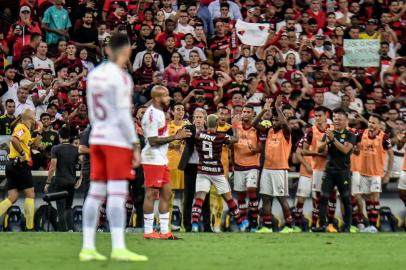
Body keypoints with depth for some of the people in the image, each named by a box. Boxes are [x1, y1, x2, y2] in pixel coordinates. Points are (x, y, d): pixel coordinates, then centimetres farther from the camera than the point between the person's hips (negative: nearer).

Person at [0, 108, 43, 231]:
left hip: (13, 166, 9)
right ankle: (30, 227, -4)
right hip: (20, 164, -9)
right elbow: (14, 139, -27)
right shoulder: (22, 127, -8)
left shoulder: (26, 130, 21)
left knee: (12, 198, 4)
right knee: (30, 194, -3)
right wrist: (22, 153, -20)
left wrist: (39, 131, 22)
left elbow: (35, 145, 30)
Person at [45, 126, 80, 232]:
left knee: (61, 209, 0)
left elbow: (52, 167, -11)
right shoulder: (76, 149, 6)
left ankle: (63, 231, -5)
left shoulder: (56, 149, -6)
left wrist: (48, 182, -6)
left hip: (60, 182, -4)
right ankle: (70, 229, 0)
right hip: (72, 182, 4)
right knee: (68, 207, 16)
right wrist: (80, 179, 5)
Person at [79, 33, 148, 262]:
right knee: (118, 194, -10)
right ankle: (119, 248, -15)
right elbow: (123, 115, -15)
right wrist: (135, 145, -12)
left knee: (95, 193, 7)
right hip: (118, 140, -7)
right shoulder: (120, 77, -11)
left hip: (97, 138, 7)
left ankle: (88, 247, 6)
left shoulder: (94, 75, 11)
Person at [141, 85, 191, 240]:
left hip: (161, 160, 10)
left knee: (166, 193, 10)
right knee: (151, 194, -6)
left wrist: (176, 136, 9)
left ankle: (164, 231, 13)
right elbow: (153, 140, -21)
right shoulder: (152, 114, -16)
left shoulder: (159, 113, 16)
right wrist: (175, 137, -18)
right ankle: (148, 231, -2)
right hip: (152, 159, -10)